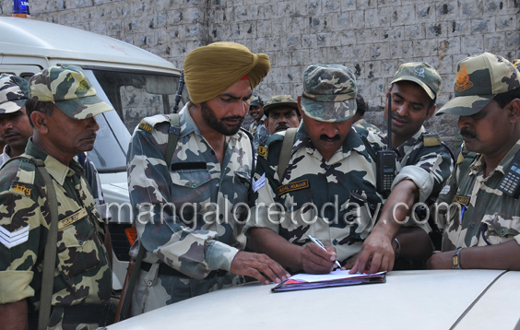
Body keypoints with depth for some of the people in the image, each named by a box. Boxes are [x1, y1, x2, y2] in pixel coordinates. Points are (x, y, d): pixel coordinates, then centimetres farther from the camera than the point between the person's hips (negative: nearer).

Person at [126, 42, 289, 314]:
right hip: (165, 296, -4)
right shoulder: (154, 138, -8)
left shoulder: (243, 145, 10)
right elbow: (152, 224, -19)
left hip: (227, 292, 5)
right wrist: (228, 257, -30)